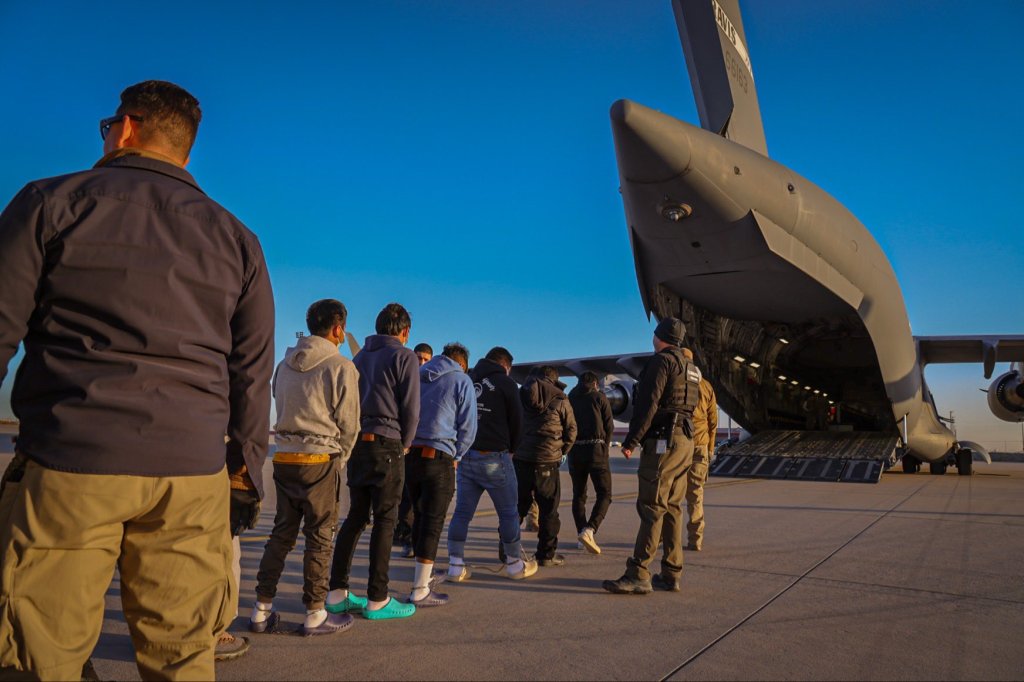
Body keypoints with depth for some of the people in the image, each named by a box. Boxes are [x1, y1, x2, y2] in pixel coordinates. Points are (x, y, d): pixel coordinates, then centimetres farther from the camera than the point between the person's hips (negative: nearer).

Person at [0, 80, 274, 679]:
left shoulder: (52, 202, 6)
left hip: (70, 464, -2)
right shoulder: (236, 239, 13)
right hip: (193, 473, 3)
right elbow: (253, 373, 12)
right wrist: (248, 474, 17)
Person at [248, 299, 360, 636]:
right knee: (319, 536, 3)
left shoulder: (285, 365, 11)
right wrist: (341, 457, 8)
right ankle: (315, 615, 11)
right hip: (321, 459, -6)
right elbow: (348, 422, -8)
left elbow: (282, 410, 13)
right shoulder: (341, 366, -9)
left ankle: (262, 610, 19)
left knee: (282, 532, 14)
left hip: (284, 456, 6)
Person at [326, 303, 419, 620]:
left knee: (355, 517, 13)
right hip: (386, 444, -7)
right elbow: (411, 408, -8)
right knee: (384, 522, -1)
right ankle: (377, 600, 4)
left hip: (357, 442, 7)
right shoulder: (404, 357, -4)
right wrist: (405, 444, 4)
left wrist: (357, 436, 14)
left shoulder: (360, 357, 16)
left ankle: (337, 592, 16)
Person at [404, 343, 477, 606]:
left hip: (408, 455, 6)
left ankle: (424, 569, 35)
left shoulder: (417, 375, 16)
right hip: (438, 458, -5)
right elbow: (467, 428, -2)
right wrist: (455, 457, 8)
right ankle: (420, 590, 1)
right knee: (433, 522, -1)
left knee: (420, 515, 19)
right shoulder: (461, 381, 2)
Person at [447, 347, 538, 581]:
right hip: (494, 457, -5)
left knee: (462, 512, 9)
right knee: (508, 512, 8)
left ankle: (456, 566, 9)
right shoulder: (506, 383, -3)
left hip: (465, 456, 5)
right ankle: (515, 564, 18)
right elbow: (516, 423, 0)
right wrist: (510, 449, 16)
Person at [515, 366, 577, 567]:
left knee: (517, 506, 12)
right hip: (547, 461, -3)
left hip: (520, 459, 3)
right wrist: (562, 452, 16)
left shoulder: (520, 395, 8)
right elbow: (571, 429, 3)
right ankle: (547, 554, 10)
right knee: (548, 509, 6)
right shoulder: (559, 399, -1)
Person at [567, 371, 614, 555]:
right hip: (596, 448, -4)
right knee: (604, 494, -1)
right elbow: (609, 426, 1)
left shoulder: (569, 398, 13)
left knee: (578, 495, 13)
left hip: (575, 450, 4)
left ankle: (581, 533, 8)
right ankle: (589, 530, -20)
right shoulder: (599, 397, 5)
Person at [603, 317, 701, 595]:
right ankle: (671, 574, 14)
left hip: (663, 442, -9)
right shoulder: (691, 368, 19)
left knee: (652, 508, -10)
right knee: (672, 508, 11)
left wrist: (631, 441, -15)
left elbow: (648, 404, -17)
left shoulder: (661, 361, -9)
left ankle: (638, 574, -10)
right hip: (685, 441, 9)